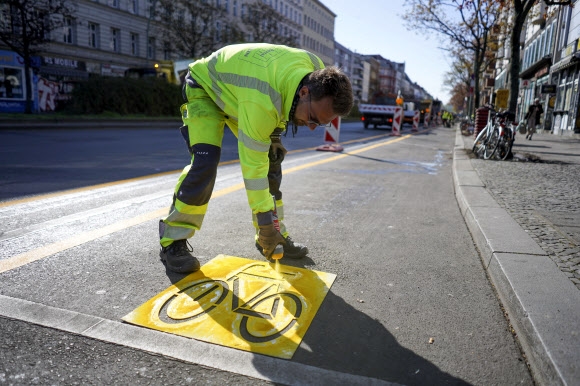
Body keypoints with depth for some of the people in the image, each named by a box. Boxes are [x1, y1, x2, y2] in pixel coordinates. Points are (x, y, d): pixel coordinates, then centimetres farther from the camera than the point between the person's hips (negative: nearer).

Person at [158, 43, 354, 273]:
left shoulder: (317, 70, -20)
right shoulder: (261, 101, -44)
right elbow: (252, 165, -38)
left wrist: (275, 133, -5)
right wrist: (264, 220, -32)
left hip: (236, 87, 7)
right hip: (205, 86, -7)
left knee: (271, 160, -2)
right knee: (205, 162, -26)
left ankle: (277, 235, 9)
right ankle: (173, 241, -10)